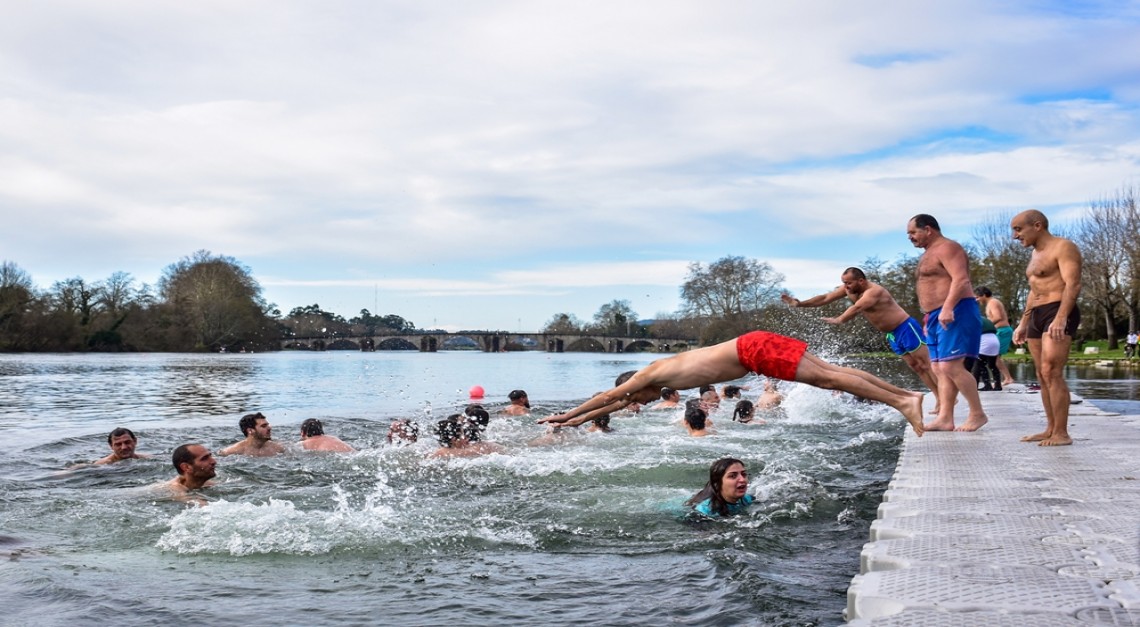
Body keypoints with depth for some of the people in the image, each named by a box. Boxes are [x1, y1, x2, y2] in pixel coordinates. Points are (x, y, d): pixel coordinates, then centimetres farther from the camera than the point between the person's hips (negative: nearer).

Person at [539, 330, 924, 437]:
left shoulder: (654, 372, -5)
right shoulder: (659, 379, 18)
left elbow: (608, 395, 0)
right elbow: (615, 403, 27)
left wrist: (566, 414, 8)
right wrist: (577, 420, 30)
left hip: (755, 350, -8)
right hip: (753, 349, 8)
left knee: (826, 378, -12)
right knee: (830, 373, 4)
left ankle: (902, 402, -15)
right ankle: (906, 395, 5)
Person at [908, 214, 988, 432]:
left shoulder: (947, 248, -9)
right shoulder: (929, 254, 23)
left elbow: (960, 279, -22)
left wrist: (947, 308, -32)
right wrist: (930, 318, 24)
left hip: (955, 313, -11)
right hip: (938, 317, 11)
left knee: (950, 366, -16)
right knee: (939, 369, 4)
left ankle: (977, 414, -7)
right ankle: (945, 418, 2)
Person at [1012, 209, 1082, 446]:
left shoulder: (1063, 247, -7)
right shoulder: (1036, 253, 22)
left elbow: (1073, 285, -18)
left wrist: (1060, 318, -29)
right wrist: (1023, 323, 23)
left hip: (1058, 312, -9)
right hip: (1037, 315, 9)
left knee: (1052, 373, -16)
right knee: (1042, 376, 6)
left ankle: (1062, 434, -15)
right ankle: (1050, 429, 10)